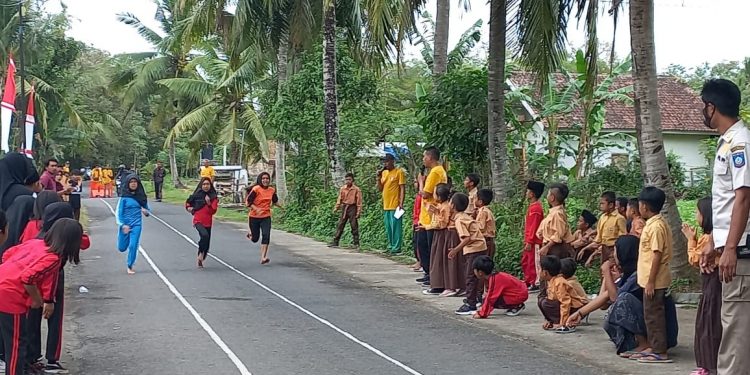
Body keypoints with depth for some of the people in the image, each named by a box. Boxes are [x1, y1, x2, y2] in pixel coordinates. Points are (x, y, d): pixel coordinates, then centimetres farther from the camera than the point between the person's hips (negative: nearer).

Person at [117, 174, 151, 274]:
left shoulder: (141, 196, 2)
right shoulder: (124, 197, -6)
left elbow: (148, 209, 12)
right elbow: (119, 211, -7)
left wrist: (146, 212, -11)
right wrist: (123, 225, -17)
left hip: (137, 224, 1)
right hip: (125, 224, -1)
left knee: (133, 246, -10)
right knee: (122, 248, 9)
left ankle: (130, 266, 6)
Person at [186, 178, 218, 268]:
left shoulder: (214, 196, 0)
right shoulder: (196, 195, -2)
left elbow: (213, 211, -5)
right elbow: (187, 204, 15)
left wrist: (209, 203, -19)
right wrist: (189, 208, -4)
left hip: (208, 222, 3)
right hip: (198, 221, -3)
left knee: (207, 243, 8)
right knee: (205, 235, -30)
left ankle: (200, 259, 28)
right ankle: (201, 253, -10)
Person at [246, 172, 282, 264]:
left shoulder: (272, 190, 2)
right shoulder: (256, 189, -14)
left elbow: (275, 201, 23)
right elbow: (248, 202, -15)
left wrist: (281, 207, 19)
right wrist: (256, 209, -27)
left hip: (266, 217, 3)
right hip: (254, 217, -3)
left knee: (266, 236, -15)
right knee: (255, 239, 8)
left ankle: (263, 258, -14)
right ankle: (251, 235, 46)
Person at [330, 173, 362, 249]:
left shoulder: (356, 189, -4)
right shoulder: (342, 189, 7)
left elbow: (359, 201, -4)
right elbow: (339, 199, 12)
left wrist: (358, 212, -8)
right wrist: (336, 208, 5)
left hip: (352, 208, -4)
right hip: (344, 208, 4)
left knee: (354, 226, -2)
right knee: (340, 226, 3)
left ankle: (356, 243, 2)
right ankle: (335, 242, 5)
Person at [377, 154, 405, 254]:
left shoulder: (399, 172, -6)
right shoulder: (384, 173, 14)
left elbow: (402, 189, -9)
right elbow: (380, 189, 16)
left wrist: (401, 203, -17)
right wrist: (379, 178, 1)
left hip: (395, 205, -7)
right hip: (386, 205, 7)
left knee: (396, 227, -6)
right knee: (388, 228, 11)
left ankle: (396, 247, -5)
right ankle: (390, 246, 18)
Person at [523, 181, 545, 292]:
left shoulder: (535, 208, -18)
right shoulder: (532, 206, 14)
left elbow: (534, 226, -21)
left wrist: (529, 242, -21)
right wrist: (526, 240, 20)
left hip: (534, 242, -10)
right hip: (530, 240, 10)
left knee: (534, 262, -4)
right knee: (525, 262, 17)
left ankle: (536, 284, 1)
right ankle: (528, 282, 25)